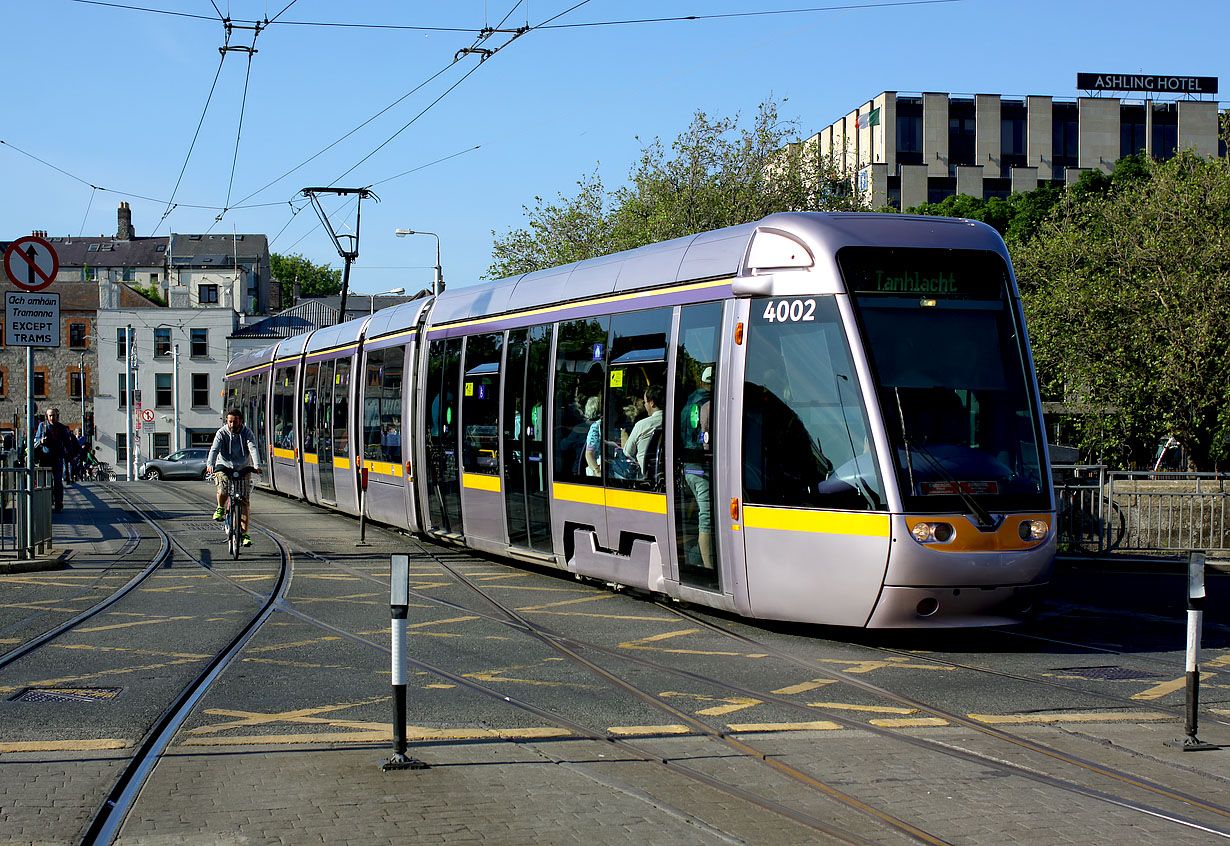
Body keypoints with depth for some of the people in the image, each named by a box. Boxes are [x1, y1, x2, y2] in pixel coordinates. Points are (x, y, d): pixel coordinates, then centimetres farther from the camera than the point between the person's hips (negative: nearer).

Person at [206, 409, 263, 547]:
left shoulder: (247, 433, -6)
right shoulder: (222, 433, -6)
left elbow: (253, 449, -20)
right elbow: (214, 449, -20)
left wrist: (257, 466, -38)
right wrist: (210, 464, -39)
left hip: (243, 469, 1)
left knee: (244, 502, -5)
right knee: (223, 487, -31)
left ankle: (244, 533, -1)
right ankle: (220, 508, 1)